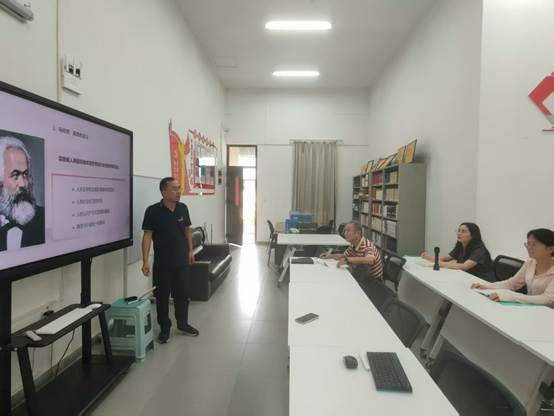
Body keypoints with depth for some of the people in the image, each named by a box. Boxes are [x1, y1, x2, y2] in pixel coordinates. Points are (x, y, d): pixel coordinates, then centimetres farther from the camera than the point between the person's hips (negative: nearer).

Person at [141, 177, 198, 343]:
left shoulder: (183, 208, 0)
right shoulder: (153, 211, -13)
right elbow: (147, 235, -13)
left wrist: (190, 250, 10)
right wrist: (145, 261, -18)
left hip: (182, 261, 4)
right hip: (162, 263, -3)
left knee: (182, 294, 15)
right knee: (162, 296, 9)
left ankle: (183, 324, 32)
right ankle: (164, 328, 26)